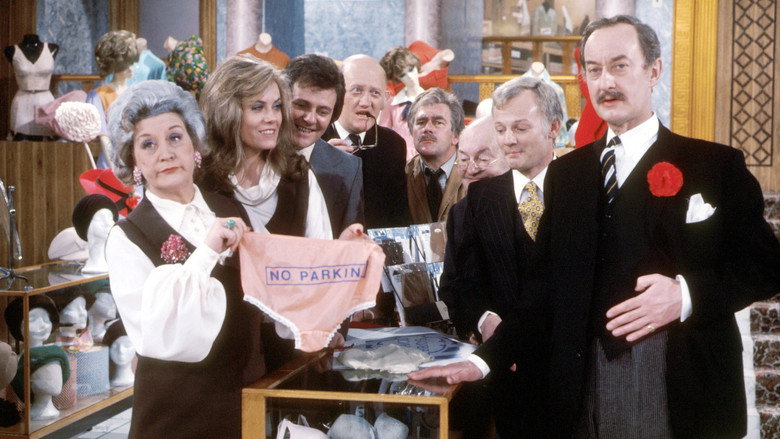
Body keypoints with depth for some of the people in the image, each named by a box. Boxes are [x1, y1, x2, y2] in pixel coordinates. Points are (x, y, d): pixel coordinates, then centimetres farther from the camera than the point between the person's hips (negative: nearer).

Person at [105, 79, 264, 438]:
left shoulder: (230, 211, 3)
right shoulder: (127, 239, -12)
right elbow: (159, 339, -24)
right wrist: (205, 253, -27)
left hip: (248, 395, 4)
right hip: (179, 410, -4)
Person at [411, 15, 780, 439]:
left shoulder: (717, 165, 1)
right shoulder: (565, 173, 11)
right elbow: (548, 285, 9)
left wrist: (687, 294, -17)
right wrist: (487, 358, -1)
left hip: (684, 388, -3)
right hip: (582, 384, 3)